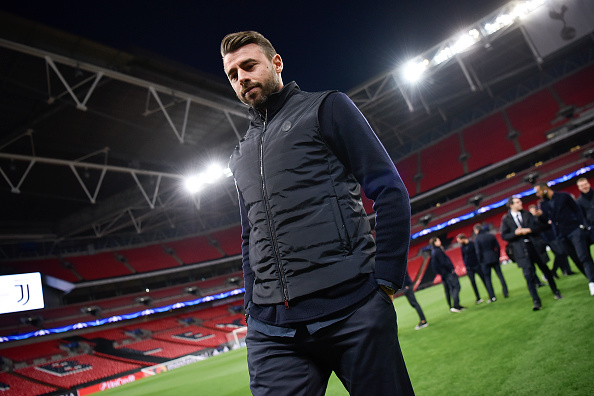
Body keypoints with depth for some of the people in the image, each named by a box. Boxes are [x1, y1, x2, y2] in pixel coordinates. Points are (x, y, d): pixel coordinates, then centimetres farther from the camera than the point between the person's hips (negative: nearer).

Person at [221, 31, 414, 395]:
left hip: (352, 310, -4)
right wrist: (253, 308, 15)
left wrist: (386, 282, -9)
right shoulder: (240, 158, 22)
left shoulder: (326, 107, 6)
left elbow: (391, 192, -1)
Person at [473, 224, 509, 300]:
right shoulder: (491, 235, 6)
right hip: (494, 258, 4)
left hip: (485, 260, -4)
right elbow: (498, 247, 6)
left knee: (487, 278, 4)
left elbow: (478, 252, -11)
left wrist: (480, 261, -1)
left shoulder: (477, 238, -8)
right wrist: (497, 257, 12)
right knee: (500, 274, 11)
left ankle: (493, 297, 2)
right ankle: (506, 292, 10)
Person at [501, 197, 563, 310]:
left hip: (535, 246, 3)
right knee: (528, 275, -8)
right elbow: (504, 236, -1)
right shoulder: (506, 219, 1)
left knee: (545, 269, 13)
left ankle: (555, 291, 34)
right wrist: (515, 233, -16)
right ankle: (536, 301, -5)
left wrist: (528, 230, -13)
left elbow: (537, 227, 6)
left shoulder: (527, 214, 9)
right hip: (521, 249, -3)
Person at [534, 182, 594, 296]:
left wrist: (582, 224, -9)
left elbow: (577, 210, 1)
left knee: (583, 257, -13)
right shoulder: (543, 203, 9)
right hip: (562, 235, 5)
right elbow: (545, 220, 8)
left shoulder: (563, 196, -2)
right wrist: (540, 215, -14)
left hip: (575, 230, -5)